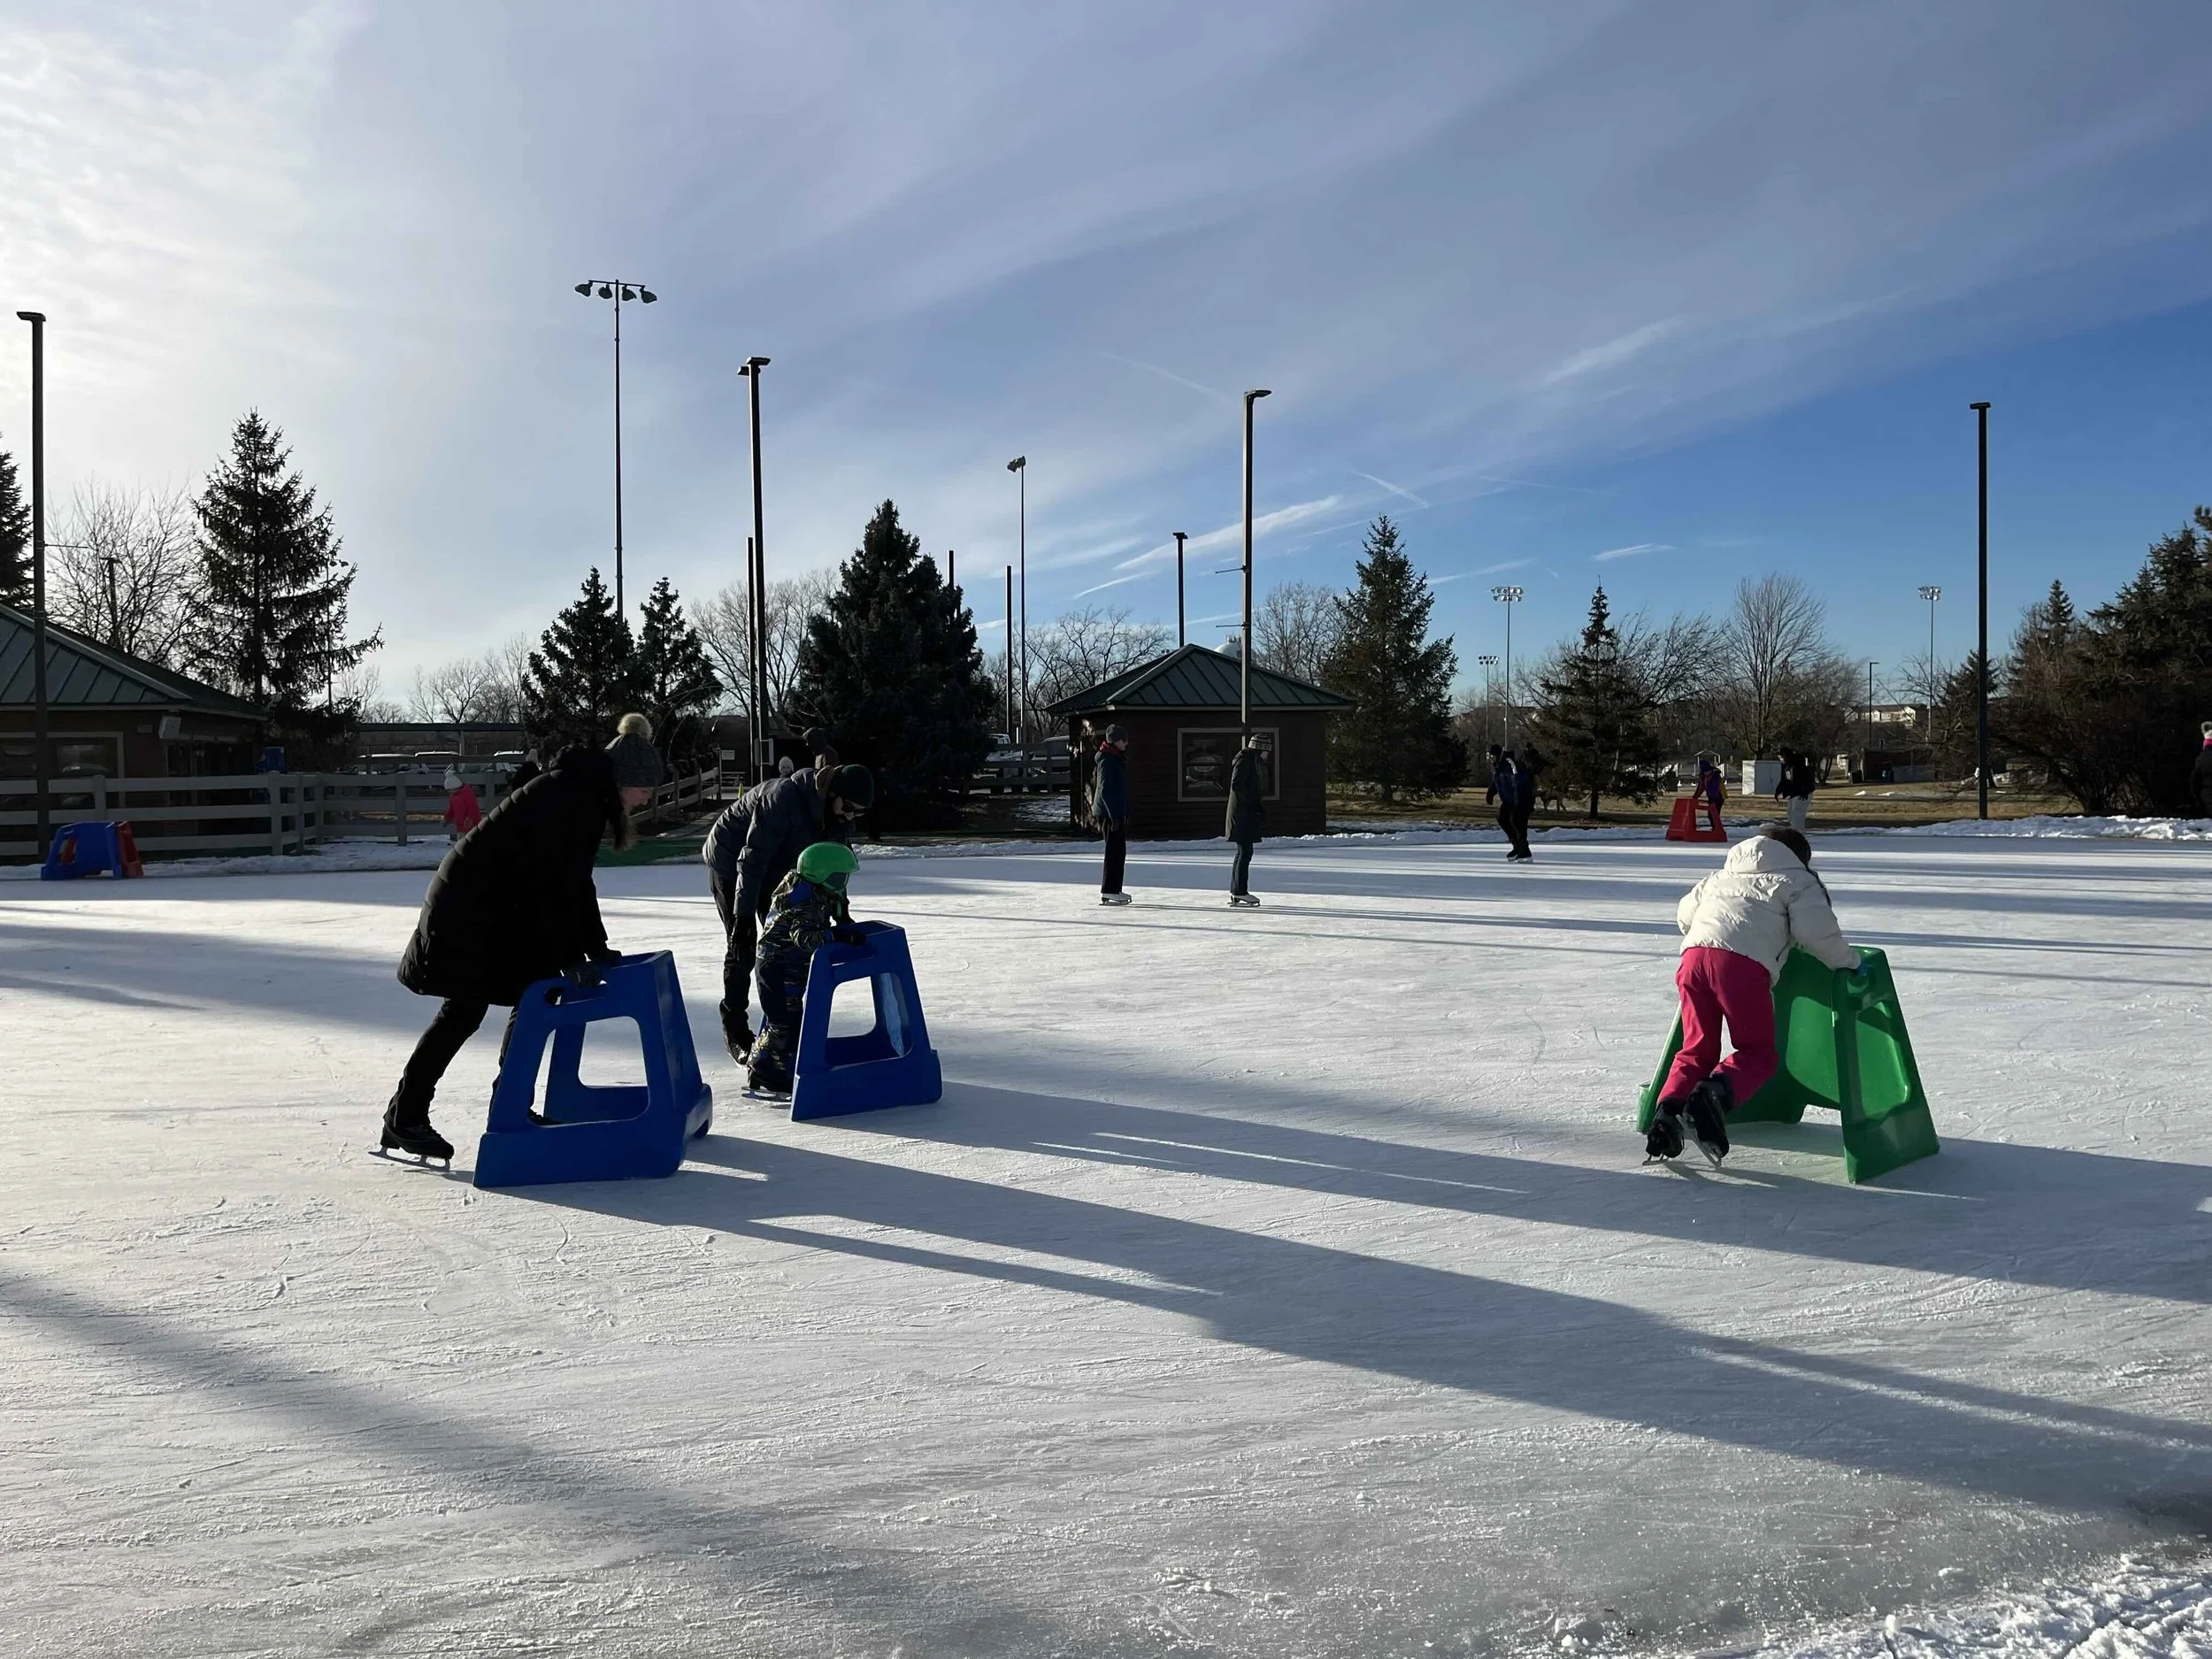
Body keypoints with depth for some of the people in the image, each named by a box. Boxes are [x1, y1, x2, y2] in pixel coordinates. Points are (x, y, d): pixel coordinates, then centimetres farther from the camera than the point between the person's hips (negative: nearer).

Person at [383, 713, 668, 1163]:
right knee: (466, 1007, -10)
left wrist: (597, 949, 9)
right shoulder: (569, 796, -22)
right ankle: (404, 1117, -2)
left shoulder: (589, 799, 9)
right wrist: (572, 958, -25)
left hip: (506, 905, 10)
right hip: (470, 903, -10)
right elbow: (557, 883, -26)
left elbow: (576, 882, 12)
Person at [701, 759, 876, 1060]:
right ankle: (735, 1030, 3)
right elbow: (752, 858, -36)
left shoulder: (838, 817, -15)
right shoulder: (785, 798, -38)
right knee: (742, 946, -7)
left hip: (774, 868, 7)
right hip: (730, 862, -7)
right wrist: (743, 914, -37)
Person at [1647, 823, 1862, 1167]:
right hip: (1743, 965, -5)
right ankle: (1715, 1095, -24)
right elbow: (1817, 932, 7)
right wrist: (1849, 961, 22)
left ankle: (1669, 1110, -10)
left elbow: (1684, 913, 38)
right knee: (1759, 1053, 6)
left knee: (1697, 1050, 13)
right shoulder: (1798, 881, 20)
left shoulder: (1721, 876, 35)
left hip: (1694, 956, 5)